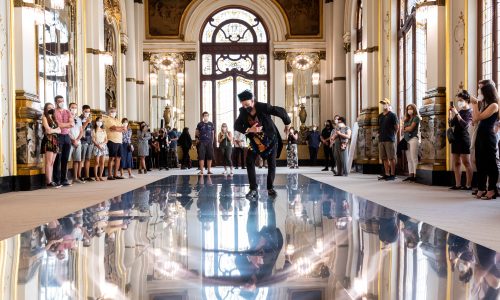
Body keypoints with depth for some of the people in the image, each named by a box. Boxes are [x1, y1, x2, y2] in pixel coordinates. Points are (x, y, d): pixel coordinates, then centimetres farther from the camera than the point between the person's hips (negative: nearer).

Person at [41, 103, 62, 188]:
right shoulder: (44, 117, 2)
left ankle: (50, 181, 3)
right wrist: (56, 130, 6)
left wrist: (52, 130, -4)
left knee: (52, 163, 3)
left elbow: (59, 130, 13)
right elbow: (48, 130, -9)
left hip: (55, 141, 7)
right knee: (49, 162, -10)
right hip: (48, 141, -7)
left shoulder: (53, 118, 23)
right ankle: (49, 182, -13)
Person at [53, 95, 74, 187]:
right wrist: (68, 123, -2)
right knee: (58, 159, -3)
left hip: (67, 136, 5)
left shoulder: (67, 112, 15)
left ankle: (64, 180, 11)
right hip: (58, 137, -5)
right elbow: (58, 125, -12)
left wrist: (63, 125, -11)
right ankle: (57, 181, 0)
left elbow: (73, 124, 3)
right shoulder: (54, 112, -3)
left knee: (65, 159, 6)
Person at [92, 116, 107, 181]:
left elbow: (106, 140, 10)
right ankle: (96, 176, -1)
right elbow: (93, 140, -4)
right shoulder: (94, 130, 4)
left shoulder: (104, 131, 15)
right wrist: (98, 145, -18)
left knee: (102, 162, 0)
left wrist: (102, 144, -9)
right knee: (97, 162, -7)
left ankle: (100, 176, 4)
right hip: (97, 147, -4)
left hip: (104, 146, 4)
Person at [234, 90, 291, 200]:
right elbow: (237, 126, -17)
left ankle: (270, 188, 17)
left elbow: (281, 111, -21)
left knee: (272, 164, 0)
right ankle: (253, 189, -9)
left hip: (270, 139, -3)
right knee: (249, 161, -12)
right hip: (255, 141, 3)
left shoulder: (263, 107, -28)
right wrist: (249, 130, -33)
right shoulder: (243, 112, -16)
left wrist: (287, 124, -7)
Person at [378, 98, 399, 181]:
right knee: (384, 158, 8)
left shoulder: (392, 115, -3)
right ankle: (386, 174, 13)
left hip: (389, 140, -7)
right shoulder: (380, 116, 16)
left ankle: (392, 175, -1)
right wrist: (380, 134, 12)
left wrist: (391, 134, 4)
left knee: (391, 158, -4)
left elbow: (397, 127, -2)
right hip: (381, 139, 7)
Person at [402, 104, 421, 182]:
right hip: (406, 139, 7)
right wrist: (408, 128, -5)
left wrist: (405, 128, 9)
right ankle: (410, 175, 6)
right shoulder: (407, 119, 21)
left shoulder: (416, 118, 0)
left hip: (413, 138, -7)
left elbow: (411, 128, -8)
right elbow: (403, 129, 13)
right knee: (409, 159, 4)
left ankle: (415, 175, -13)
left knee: (414, 158, -10)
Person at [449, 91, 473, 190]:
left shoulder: (469, 112, -5)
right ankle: (458, 184, 9)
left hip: (464, 138, -7)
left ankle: (469, 185, -2)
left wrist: (457, 113, -19)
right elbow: (451, 124, 12)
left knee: (466, 163, -5)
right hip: (455, 138, 7)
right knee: (456, 163, 6)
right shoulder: (459, 111, 13)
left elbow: (465, 125, -18)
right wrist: (451, 113, 0)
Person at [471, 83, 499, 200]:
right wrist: (474, 105, 13)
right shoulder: (486, 106, 17)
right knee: (480, 163, 8)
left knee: (490, 164, -5)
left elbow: (479, 117, -17)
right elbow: (474, 119, 15)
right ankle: (481, 189, 12)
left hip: (488, 137, -9)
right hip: (480, 136, 9)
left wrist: (475, 104, -9)